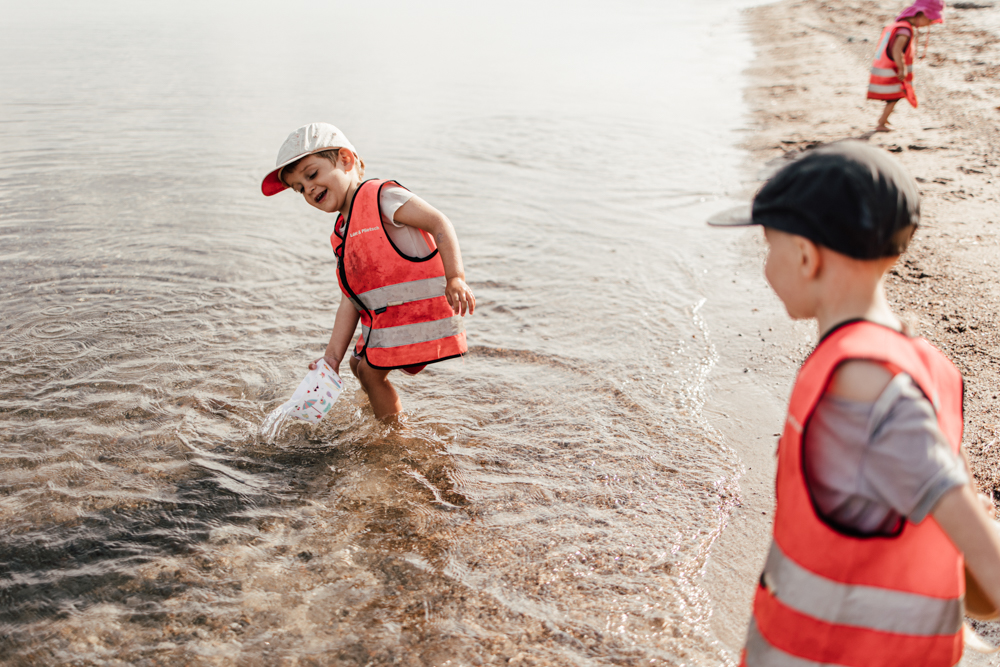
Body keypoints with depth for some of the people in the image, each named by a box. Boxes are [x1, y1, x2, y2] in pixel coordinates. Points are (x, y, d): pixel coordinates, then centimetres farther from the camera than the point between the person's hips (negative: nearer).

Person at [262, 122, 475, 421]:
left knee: (371, 369, -7)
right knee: (360, 363, 20)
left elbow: (439, 223, -18)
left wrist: (455, 278, -31)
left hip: (420, 310, -9)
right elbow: (351, 300, 11)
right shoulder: (341, 235, 15)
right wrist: (333, 356, 5)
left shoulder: (381, 196, -9)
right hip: (381, 320, 9)